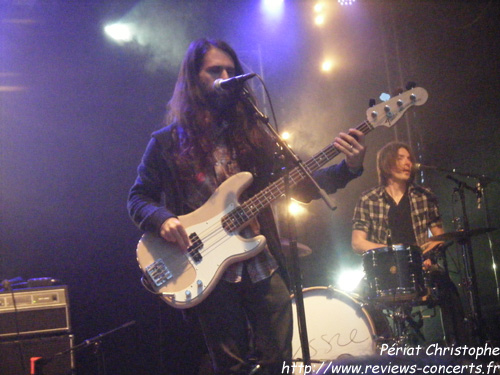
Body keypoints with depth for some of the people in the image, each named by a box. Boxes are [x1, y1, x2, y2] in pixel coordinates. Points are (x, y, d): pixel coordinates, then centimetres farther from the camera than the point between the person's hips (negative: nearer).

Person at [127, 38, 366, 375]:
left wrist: (349, 168, -9)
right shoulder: (169, 142, 1)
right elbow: (138, 198, 6)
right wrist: (162, 219, -15)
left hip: (264, 265, 3)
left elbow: (302, 186, 7)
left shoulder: (250, 133, 9)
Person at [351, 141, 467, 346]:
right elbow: (358, 242, 0)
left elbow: (439, 235, 15)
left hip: (422, 266, 2)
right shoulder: (369, 200, 6)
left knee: (447, 288, -28)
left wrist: (428, 253, -8)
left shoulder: (425, 196, 13)